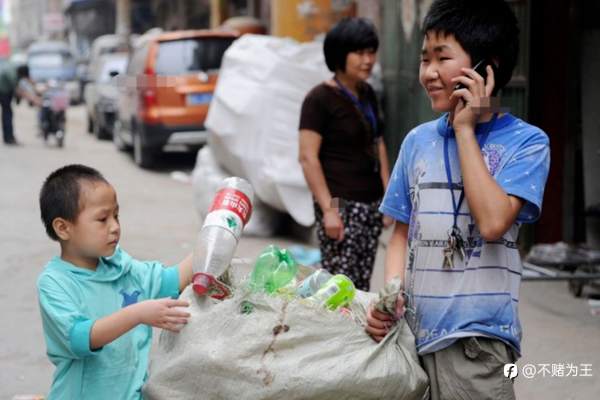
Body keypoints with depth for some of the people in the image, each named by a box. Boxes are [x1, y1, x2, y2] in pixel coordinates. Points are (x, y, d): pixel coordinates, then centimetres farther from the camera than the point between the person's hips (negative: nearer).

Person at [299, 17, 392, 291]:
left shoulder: (367, 94, 11)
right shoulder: (320, 99, -11)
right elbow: (308, 158, -14)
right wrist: (328, 209, -18)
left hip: (371, 204, 7)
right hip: (341, 204, -7)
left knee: (362, 286, 9)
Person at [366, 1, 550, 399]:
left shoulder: (526, 142, -5)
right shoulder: (418, 141, 8)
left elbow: (493, 223, -19)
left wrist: (465, 129, -12)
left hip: (475, 336, -5)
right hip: (412, 330, 5)